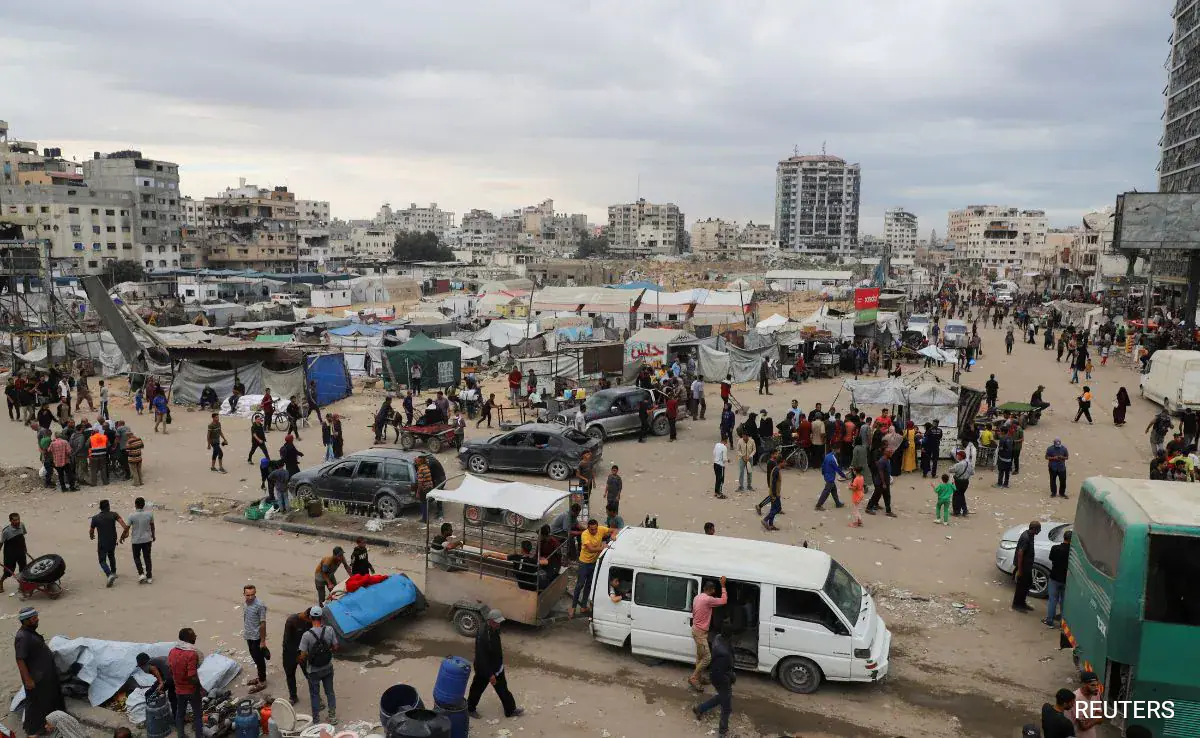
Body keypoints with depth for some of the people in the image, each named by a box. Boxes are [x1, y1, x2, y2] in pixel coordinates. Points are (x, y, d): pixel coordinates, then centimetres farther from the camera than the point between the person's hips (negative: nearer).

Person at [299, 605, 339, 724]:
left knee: (315, 694, 17)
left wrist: (301, 661, 3)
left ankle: (316, 719, 31)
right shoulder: (329, 630, -17)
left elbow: (303, 657, -19)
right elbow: (335, 648, -7)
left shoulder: (307, 635, -24)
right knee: (330, 692, 20)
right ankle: (333, 716, 31)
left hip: (314, 671, -2)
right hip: (328, 668, 2)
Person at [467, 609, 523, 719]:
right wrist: (490, 674, -27)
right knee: (477, 689, 15)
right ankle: (470, 709, 38)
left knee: (503, 690, 18)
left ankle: (510, 710, 33)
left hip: (497, 668, 8)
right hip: (483, 669, -8)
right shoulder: (482, 636, -35)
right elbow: (481, 658, -31)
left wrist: (500, 665, 21)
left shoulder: (495, 630, -7)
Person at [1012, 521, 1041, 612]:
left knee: (1028, 583, 19)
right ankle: (1016, 605, 18)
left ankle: (1022, 603, 33)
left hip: (1027, 565, 10)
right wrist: (1019, 569, -23)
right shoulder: (1025, 538, -27)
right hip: (1023, 566, -10)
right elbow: (1020, 553, -26)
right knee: (1021, 585, 3)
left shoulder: (1030, 535, 2)